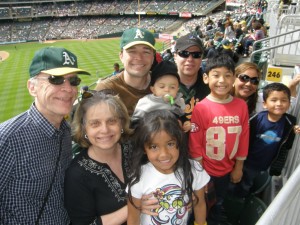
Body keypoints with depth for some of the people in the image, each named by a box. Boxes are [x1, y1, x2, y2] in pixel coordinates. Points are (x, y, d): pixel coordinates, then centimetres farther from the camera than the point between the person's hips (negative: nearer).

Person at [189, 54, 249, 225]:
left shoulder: (241, 106, -8)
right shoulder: (200, 108, -20)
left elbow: (244, 137, 0)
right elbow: (195, 143, -14)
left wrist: (239, 167, 5)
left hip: (227, 170, 4)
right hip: (205, 170, -3)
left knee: (219, 205, 27)